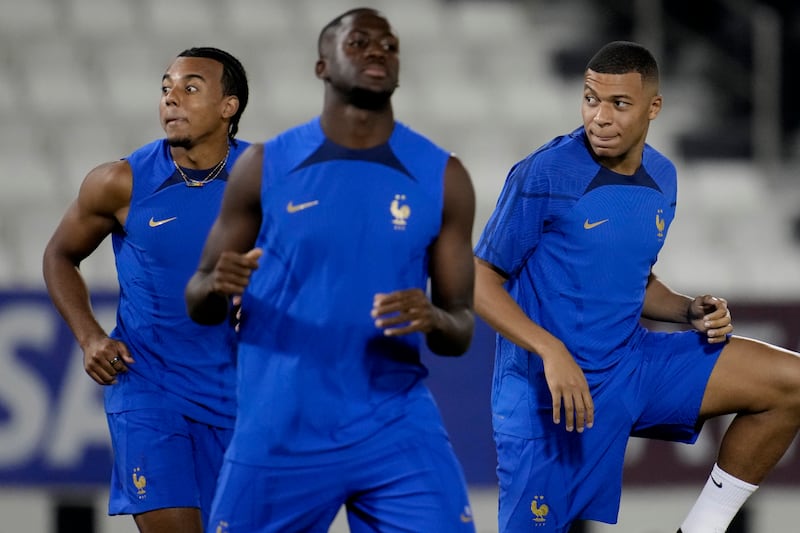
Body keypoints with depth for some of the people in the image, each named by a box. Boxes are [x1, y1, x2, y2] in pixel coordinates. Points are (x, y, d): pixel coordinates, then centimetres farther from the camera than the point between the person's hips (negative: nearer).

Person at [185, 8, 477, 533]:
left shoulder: (442, 177, 2)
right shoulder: (265, 166, 0)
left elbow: (462, 331, 3)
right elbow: (199, 305, 5)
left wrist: (434, 320, -21)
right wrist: (217, 286, -20)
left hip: (397, 431, 0)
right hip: (279, 435, 0)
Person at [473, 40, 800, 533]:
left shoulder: (661, 178, 6)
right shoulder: (543, 176, -15)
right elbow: (479, 283, -13)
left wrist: (691, 311, 0)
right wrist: (551, 352, -26)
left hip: (630, 364, 6)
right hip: (549, 392, -6)